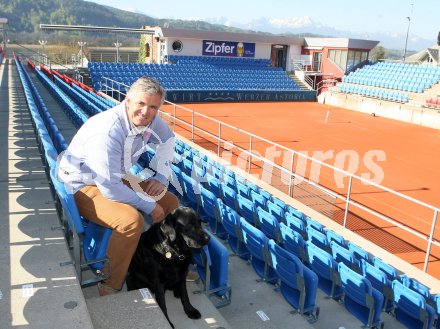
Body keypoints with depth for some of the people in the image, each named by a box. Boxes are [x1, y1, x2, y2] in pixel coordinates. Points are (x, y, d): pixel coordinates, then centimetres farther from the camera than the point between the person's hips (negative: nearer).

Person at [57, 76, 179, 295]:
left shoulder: (150, 120, -10)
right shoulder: (106, 131, -34)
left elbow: (167, 140, 12)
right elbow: (109, 188, -33)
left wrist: (161, 177, 0)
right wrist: (149, 205, -23)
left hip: (118, 179, 8)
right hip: (85, 186, -8)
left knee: (171, 202, 1)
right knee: (131, 219, -33)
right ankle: (111, 288, -14)